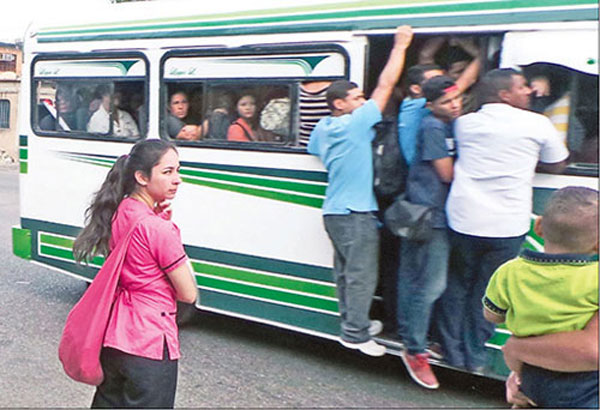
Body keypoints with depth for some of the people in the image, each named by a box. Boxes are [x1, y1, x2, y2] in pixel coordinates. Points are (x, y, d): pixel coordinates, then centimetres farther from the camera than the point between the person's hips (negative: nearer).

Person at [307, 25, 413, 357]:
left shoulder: (322, 129, 8)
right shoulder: (356, 123, -16)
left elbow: (313, 149, 29)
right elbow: (385, 86, -15)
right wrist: (400, 46, -7)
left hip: (334, 211, 9)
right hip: (356, 214, -9)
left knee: (346, 272, 16)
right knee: (362, 274, -3)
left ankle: (352, 321, 26)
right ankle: (354, 333, 2)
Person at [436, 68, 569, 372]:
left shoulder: (465, 123, 5)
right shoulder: (538, 124, -3)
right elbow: (557, 165, 11)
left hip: (464, 221, 2)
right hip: (507, 227, -2)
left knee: (458, 284, 18)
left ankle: (452, 352, 25)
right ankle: (474, 357, 20)